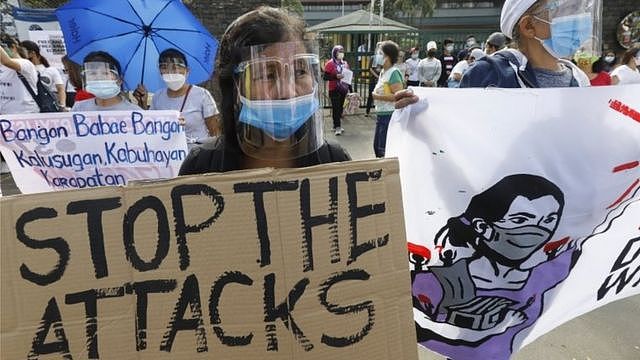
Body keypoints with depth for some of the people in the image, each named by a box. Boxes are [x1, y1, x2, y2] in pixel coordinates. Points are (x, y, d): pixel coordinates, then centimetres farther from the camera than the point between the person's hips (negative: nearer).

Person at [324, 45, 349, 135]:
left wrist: (348, 87, 14)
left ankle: (337, 125, 19)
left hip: (343, 89, 6)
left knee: (341, 108, 9)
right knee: (336, 108, -8)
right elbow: (326, 76, -10)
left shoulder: (345, 63, 12)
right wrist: (336, 76, -23)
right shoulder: (330, 63, -7)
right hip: (334, 90, -6)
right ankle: (337, 127, -5)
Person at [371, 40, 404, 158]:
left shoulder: (394, 72, -15)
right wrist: (376, 93, 11)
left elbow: (398, 95, -23)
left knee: (383, 148, -4)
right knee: (377, 145, 18)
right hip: (381, 113, 10)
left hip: (390, 114, -10)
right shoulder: (383, 72, 14)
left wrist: (378, 96, -18)